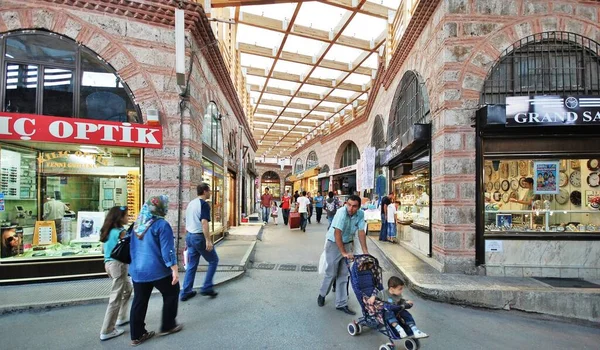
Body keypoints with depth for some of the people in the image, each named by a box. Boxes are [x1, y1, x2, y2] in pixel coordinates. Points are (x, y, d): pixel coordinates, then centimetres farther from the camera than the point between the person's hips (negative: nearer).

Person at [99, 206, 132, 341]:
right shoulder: (121, 232, -16)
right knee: (116, 298, 0)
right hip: (119, 264, -9)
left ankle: (121, 318, 33)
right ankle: (107, 331, 8)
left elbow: (103, 248, 16)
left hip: (109, 263, 10)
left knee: (127, 289, 25)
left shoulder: (108, 231, 9)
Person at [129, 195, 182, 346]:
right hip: (157, 270, -7)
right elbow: (167, 250, -20)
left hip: (137, 270, 7)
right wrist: (174, 269, -16)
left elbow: (132, 247, 17)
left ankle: (137, 335, 23)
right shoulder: (161, 224, -17)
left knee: (139, 302, 14)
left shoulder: (137, 224, 8)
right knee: (171, 294, 14)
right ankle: (167, 326, 23)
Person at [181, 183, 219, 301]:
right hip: (199, 237, -8)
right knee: (213, 260, 8)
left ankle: (186, 292, 17)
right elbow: (204, 223, -24)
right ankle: (207, 287, 8)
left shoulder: (191, 203, 13)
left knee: (192, 264, 14)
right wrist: (208, 240, -25)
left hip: (190, 236, 8)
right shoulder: (204, 204, -14)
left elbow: (187, 223, 18)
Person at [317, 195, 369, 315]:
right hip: (334, 243, -5)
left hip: (347, 243, 5)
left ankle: (341, 304, 19)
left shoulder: (361, 214, -10)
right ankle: (322, 295, 29)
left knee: (343, 274, 8)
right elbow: (337, 234, -30)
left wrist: (365, 251, -7)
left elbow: (361, 232, -5)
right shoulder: (342, 212, -27)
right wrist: (344, 253, -29)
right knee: (331, 273, 3)